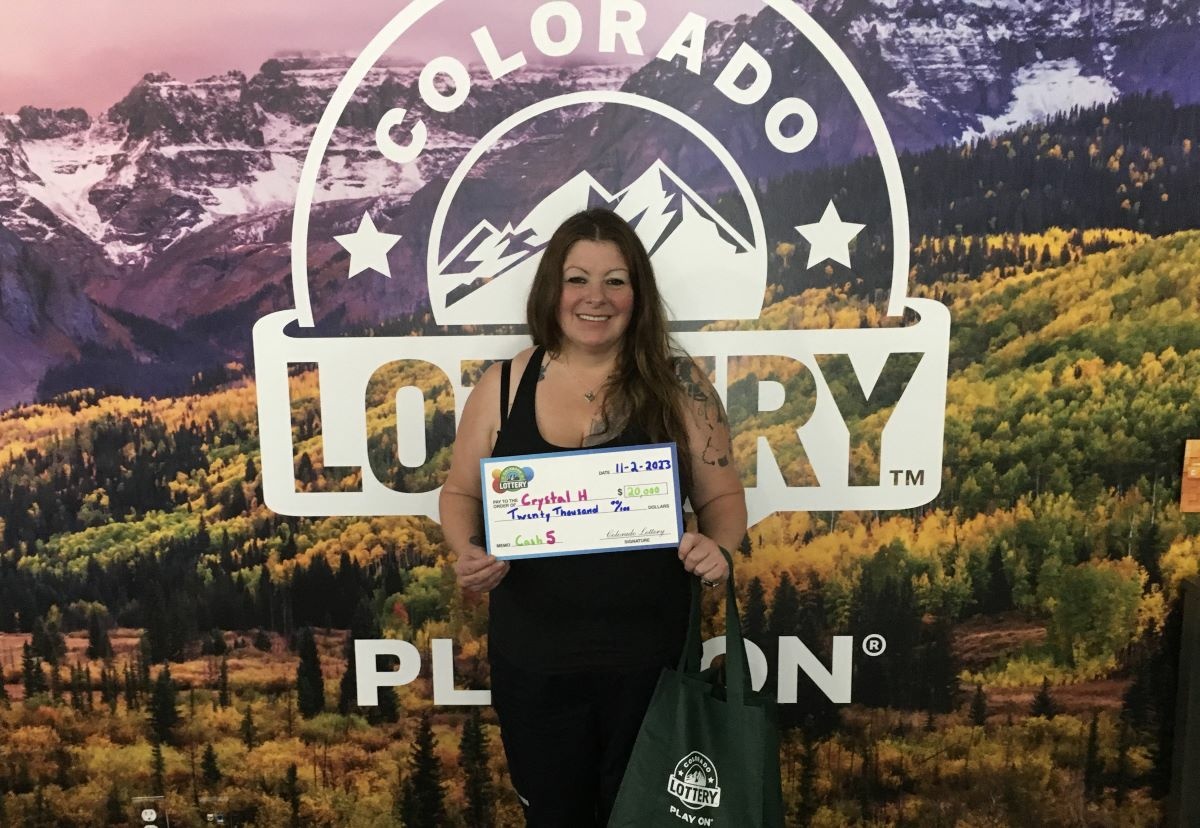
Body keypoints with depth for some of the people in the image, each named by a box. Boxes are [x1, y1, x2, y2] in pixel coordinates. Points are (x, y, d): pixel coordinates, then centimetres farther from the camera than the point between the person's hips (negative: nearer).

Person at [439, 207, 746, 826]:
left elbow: (722, 495, 2)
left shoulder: (677, 384, -5)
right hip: (532, 658, 1)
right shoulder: (503, 385, -2)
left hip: (647, 655, -1)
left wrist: (718, 548, -18)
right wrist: (467, 551, -12)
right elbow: (460, 491, 8)